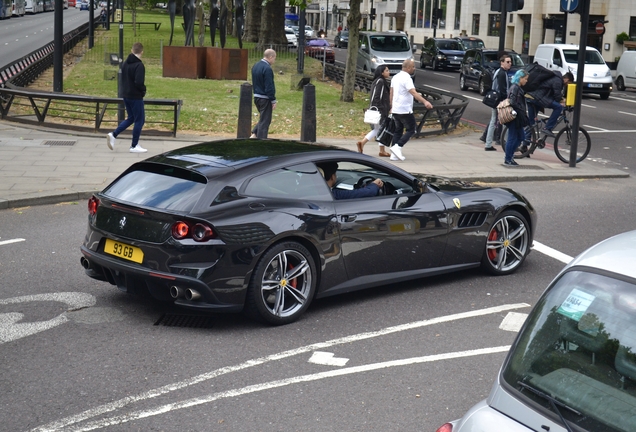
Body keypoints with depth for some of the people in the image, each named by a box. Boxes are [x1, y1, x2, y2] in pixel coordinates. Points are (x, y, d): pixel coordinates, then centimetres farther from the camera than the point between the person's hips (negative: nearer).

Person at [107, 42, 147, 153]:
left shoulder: (125, 63, 8)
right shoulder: (139, 65, -18)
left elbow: (122, 78, 13)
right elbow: (139, 82, -26)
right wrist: (143, 90, -8)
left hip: (126, 95, 8)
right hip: (136, 97, -8)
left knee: (131, 118, 20)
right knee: (139, 120, 4)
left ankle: (113, 134, 8)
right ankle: (134, 146, 8)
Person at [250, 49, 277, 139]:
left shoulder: (255, 66, 9)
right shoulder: (267, 69, -19)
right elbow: (269, 87, -20)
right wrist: (273, 100, -14)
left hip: (256, 97, 9)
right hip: (265, 98, -8)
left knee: (263, 119, 21)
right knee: (265, 121, 0)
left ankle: (254, 134, 10)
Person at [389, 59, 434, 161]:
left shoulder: (395, 77, 12)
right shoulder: (406, 78, -16)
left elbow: (391, 93, 19)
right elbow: (413, 92, -29)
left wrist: (392, 106, 27)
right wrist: (425, 102, -39)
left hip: (395, 110, 9)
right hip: (405, 110, -9)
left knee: (398, 131, 13)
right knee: (411, 130, 0)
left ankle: (394, 155, 10)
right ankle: (397, 147, -12)